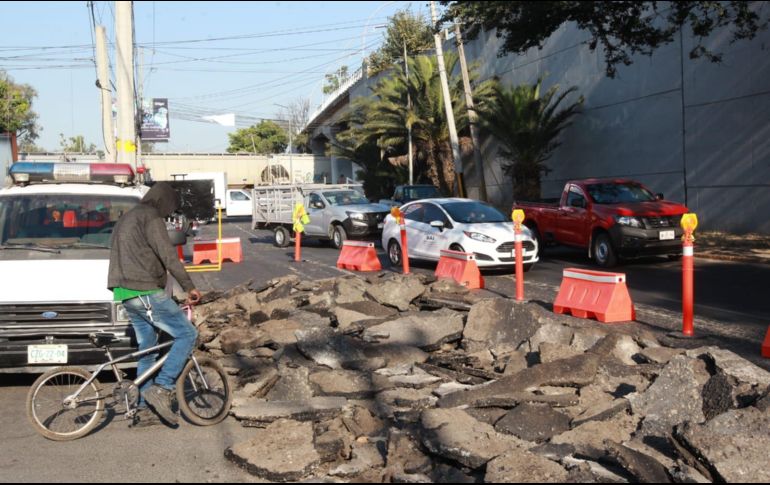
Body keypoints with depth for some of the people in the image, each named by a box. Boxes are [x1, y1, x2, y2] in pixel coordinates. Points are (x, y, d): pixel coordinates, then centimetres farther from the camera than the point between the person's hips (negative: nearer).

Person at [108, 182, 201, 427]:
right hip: (146, 292, -10)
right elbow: (168, 256, -16)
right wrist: (189, 287, -14)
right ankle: (161, 388, -14)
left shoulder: (126, 219, 25)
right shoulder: (151, 217, -7)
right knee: (187, 334, -8)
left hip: (126, 294, 10)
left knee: (147, 349, 13)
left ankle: (144, 410, 14)